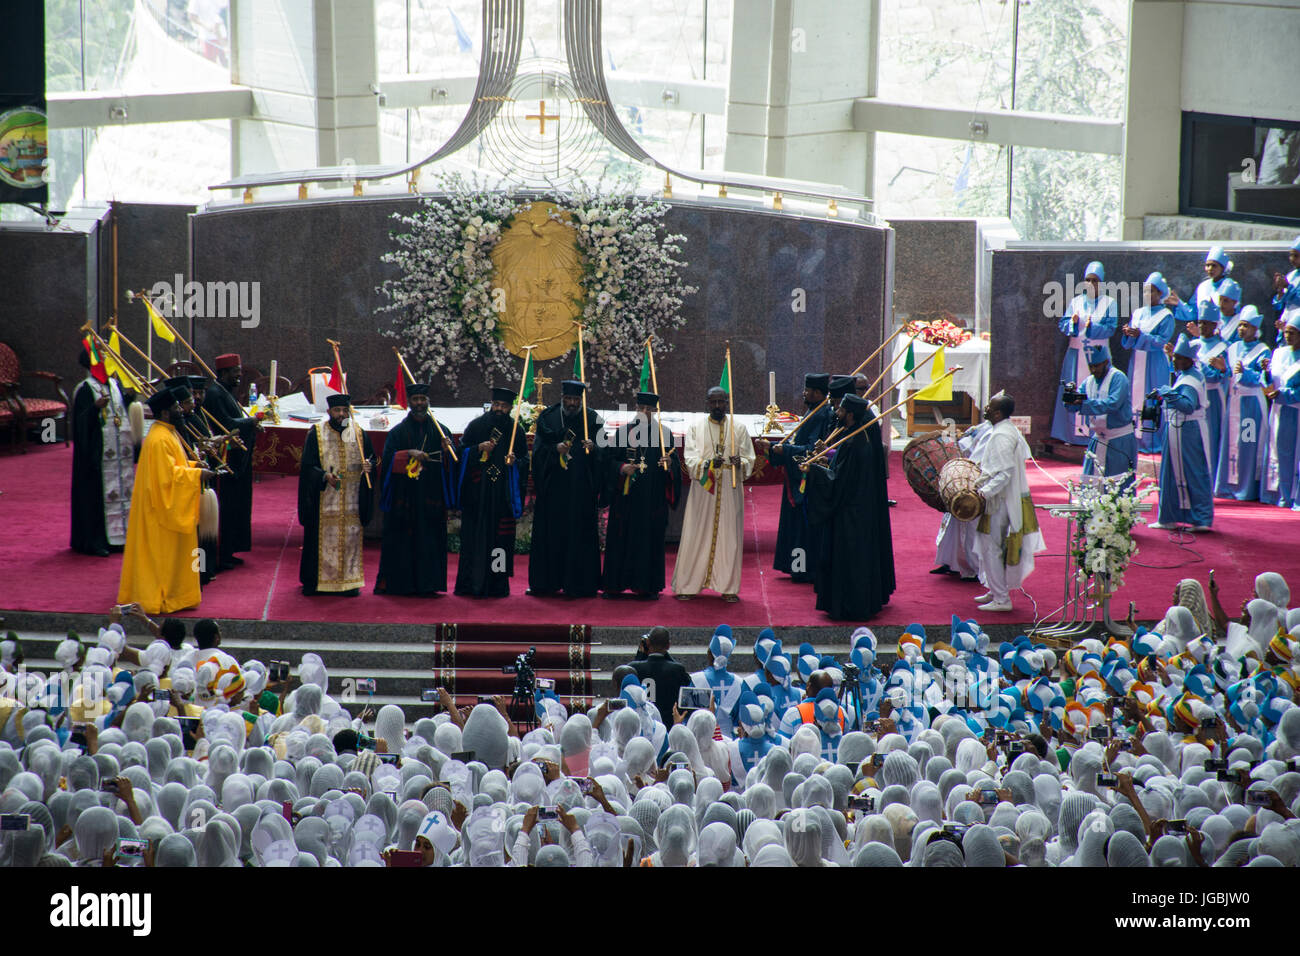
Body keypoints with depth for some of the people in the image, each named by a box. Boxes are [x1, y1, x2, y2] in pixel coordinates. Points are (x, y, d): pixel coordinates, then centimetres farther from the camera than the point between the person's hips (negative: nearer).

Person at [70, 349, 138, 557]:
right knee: (98, 491, -5)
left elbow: (125, 412, 17)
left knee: (122, 489, 9)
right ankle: (94, 541, 1)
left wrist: (129, 397, -1)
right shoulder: (85, 389, -8)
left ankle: (118, 535, 17)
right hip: (97, 452, -7)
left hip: (120, 451, 7)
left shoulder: (115, 384, 12)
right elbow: (82, 421, -15)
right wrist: (96, 407, -30)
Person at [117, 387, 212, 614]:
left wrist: (195, 466, 7)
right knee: (162, 553, -3)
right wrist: (197, 474, -20)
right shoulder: (159, 439, -22)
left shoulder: (168, 433, 11)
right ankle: (158, 601, 5)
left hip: (172, 507, 11)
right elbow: (168, 475, -25)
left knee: (172, 552, 15)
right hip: (162, 509, -11)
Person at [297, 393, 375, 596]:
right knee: (323, 540, -1)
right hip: (324, 501, -2)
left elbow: (372, 458, 12)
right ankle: (315, 581, 8)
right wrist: (324, 476, -20)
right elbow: (308, 466, -3)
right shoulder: (316, 434, 0)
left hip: (352, 501, 2)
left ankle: (349, 581, 8)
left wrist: (369, 466, -11)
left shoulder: (359, 433, 8)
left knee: (350, 540, 2)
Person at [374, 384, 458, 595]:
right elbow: (388, 459, -5)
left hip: (431, 498, 2)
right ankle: (394, 583, 4)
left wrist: (447, 450, -17)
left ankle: (426, 583, 4)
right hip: (404, 497, -2)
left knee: (430, 541, 0)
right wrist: (409, 454, -20)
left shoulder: (439, 431, 10)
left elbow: (453, 461, 5)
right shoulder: (398, 431, 5)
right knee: (401, 541, -2)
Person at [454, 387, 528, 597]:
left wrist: (515, 462, -10)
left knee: (500, 538, -1)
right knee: (473, 537, -4)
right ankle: (470, 583, 0)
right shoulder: (476, 426, 6)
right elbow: (462, 452, 4)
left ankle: (497, 585, 4)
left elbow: (525, 460, 11)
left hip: (502, 495, 1)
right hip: (476, 492, -1)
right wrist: (479, 448, -13)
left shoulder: (516, 432, 9)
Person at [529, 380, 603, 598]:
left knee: (579, 534, -3)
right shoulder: (547, 418, 8)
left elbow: (603, 451, 0)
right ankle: (546, 582, 10)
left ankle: (578, 584, 1)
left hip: (581, 488, -1)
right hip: (553, 488, 1)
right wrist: (555, 449, -15)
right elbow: (538, 450, 4)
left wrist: (592, 448, -21)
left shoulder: (592, 420, 6)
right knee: (550, 534, 2)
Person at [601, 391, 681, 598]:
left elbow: (675, 465, 6)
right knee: (621, 539, 0)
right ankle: (614, 584, 5)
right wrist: (622, 468, -15)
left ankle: (648, 585, 6)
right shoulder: (623, 432, 6)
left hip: (653, 499, 0)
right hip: (626, 497, 0)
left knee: (651, 540, 1)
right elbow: (610, 460, 4)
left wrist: (669, 464, -17)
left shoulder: (665, 434, 7)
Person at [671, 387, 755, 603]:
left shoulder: (738, 428, 6)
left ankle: (728, 587, 8)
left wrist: (740, 463, -19)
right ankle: (687, 587, 5)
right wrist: (709, 463, -26)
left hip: (730, 491, 1)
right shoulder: (696, 427, 2)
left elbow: (750, 460, 4)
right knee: (696, 537, -1)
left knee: (729, 537, 1)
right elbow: (690, 461, -7)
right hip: (703, 489, -1)